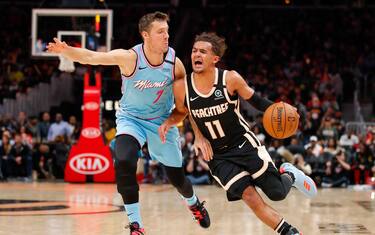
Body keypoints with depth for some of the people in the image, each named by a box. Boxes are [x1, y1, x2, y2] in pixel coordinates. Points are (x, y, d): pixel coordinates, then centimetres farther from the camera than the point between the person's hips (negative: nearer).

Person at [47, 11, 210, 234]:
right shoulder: (129, 57, -25)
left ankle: (195, 204, 48)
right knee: (124, 163, -29)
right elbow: (91, 57, -39)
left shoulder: (175, 63, -18)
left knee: (177, 176, 11)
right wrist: (66, 51, -57)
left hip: (162, 121, 2)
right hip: (131, 118, -2)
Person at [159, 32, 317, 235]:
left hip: (244, 143, -1)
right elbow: (181, 112, 9)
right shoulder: (181, 88, -12)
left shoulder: (230, 79, -17)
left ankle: (288, 174, 34)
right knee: (249, 196, -12)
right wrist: (167, 122, -11)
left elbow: (254, 100, -2)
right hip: (217, 155, 1)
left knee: (277, 193, -3)